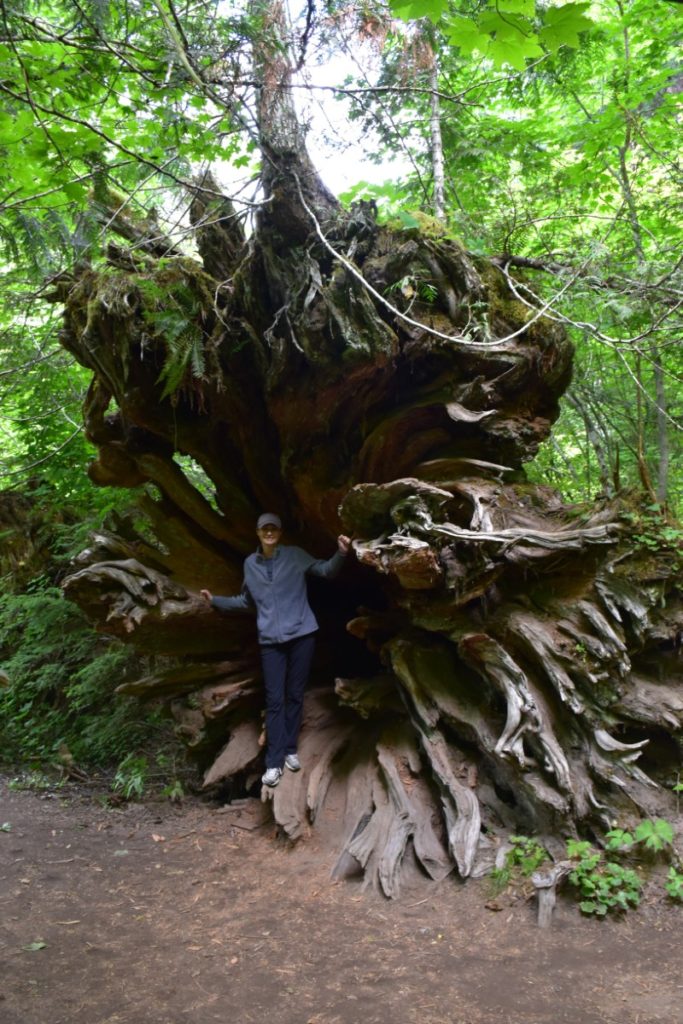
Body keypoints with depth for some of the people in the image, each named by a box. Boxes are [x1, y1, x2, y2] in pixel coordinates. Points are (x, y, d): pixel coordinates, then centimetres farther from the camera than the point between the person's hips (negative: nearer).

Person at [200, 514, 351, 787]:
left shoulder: (295, 555, -1)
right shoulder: (250, 564, 9)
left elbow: (327, 571, -9)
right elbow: (247, 601, 21)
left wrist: (341, 553, -27)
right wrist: (216, 601, 17)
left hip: (301, 634, -1)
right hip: (270, 640, 2)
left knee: (295, 695, 8)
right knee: (274, 700, -1)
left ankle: (290, 750, 20)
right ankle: (274, 762, 2)